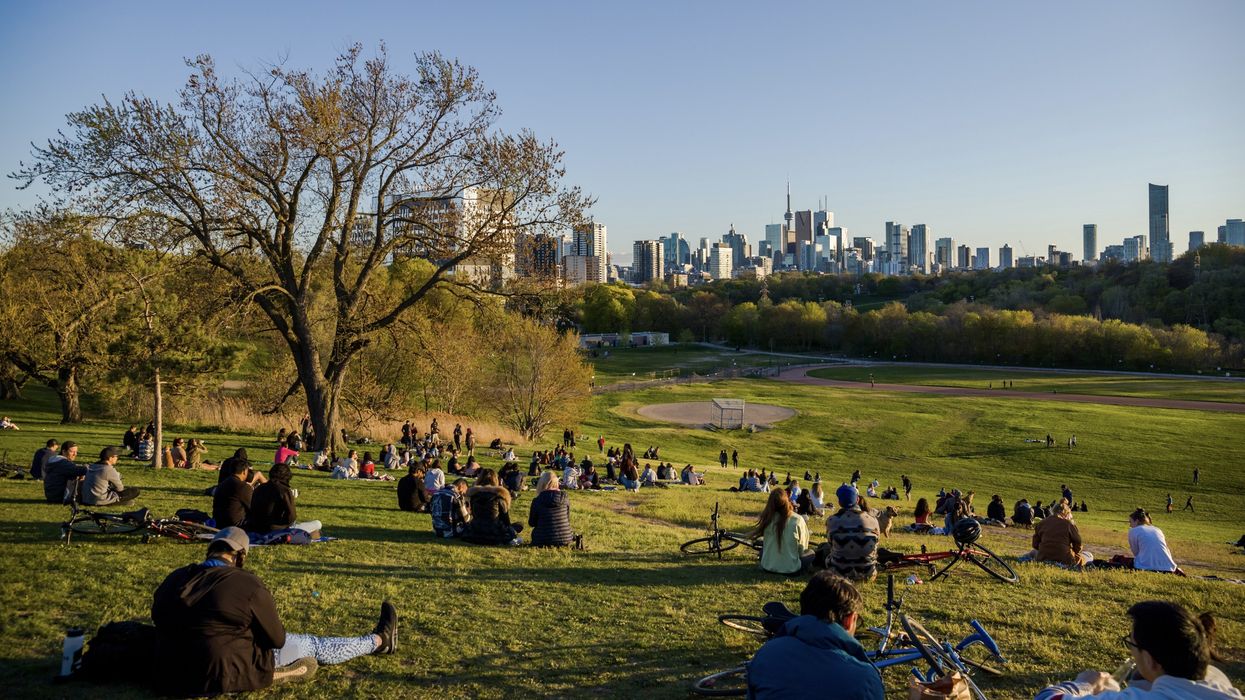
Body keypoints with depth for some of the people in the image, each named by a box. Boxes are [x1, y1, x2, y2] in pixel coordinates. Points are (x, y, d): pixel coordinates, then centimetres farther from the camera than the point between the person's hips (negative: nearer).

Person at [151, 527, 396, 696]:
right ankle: (379, 641, 31)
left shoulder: (173, 580, 1)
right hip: (225, 675, -6)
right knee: (313, 645, 13)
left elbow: (163, 627, 18)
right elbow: (277, 639, -6)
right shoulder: (248, 584, -16)